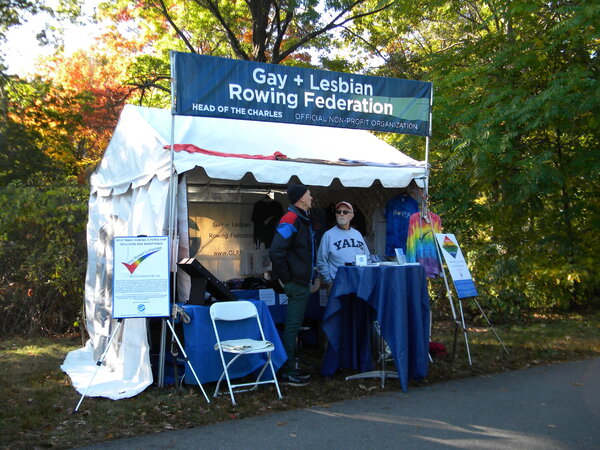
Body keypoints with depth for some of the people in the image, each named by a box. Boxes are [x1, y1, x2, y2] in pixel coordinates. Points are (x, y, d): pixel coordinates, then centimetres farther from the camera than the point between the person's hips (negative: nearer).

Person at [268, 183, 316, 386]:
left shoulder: (302, 219, 16)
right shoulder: (291, 219, -17)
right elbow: (276, 251, -25)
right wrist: (286, 278, -19)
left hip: (302, 282, 10)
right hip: (296, 284, -10)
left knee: (293, 327, 16)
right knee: (292, 327, -4)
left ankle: (291, 368, 25)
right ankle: (288, 373, 3)